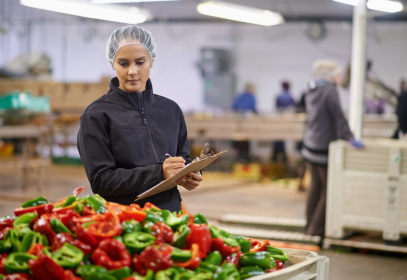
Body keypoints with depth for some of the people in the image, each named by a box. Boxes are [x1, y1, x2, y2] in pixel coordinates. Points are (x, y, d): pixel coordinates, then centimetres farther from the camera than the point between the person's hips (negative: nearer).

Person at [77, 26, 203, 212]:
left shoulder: (171, 110, 15)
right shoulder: (96, 116, 0)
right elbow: (100, 181, -7)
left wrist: (190, 176, -1)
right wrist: (158, 173, -16)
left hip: (169, 212, 5)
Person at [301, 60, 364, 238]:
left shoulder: (312, 90, 11)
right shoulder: (330, 91, -15)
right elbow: (338, 116, -21)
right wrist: (349, 138, -21)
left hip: (310, 144, 9)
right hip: (324, 148, -9)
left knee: (316, 186, 16)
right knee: (329, 188, 0)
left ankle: (311, 225, 21)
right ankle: (317, 228, 3)